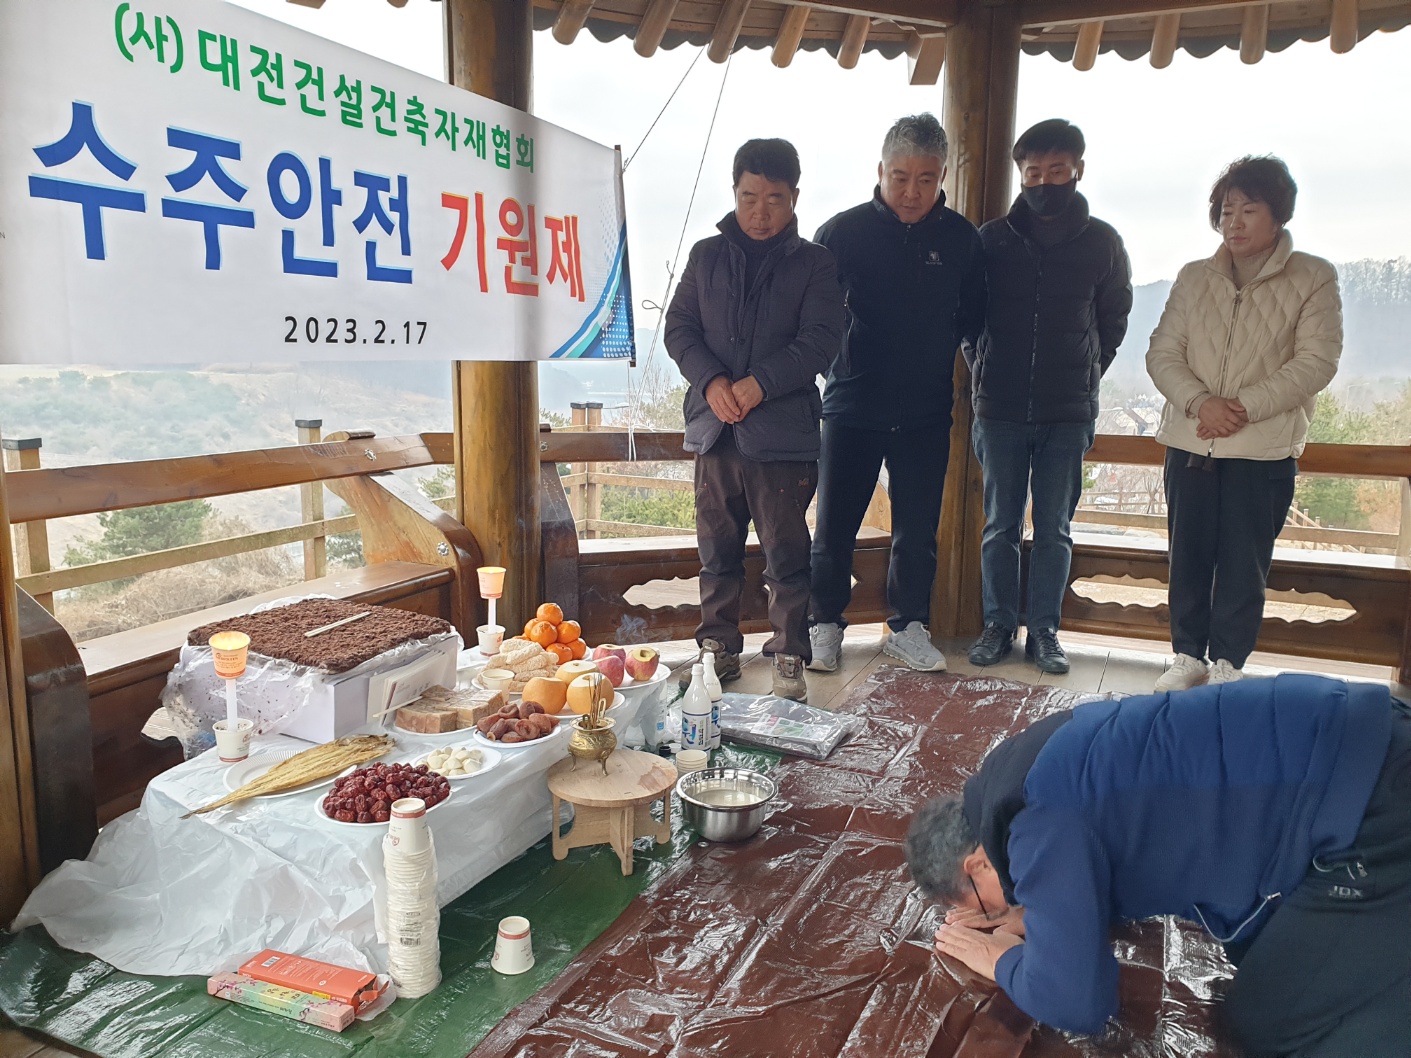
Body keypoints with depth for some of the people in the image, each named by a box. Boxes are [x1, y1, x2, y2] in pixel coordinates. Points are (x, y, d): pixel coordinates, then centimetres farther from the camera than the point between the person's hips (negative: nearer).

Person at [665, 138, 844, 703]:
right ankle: (719, 647, 26)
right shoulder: (707, 255, 10)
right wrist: (709, 381, -10)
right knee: (717, 548, 12)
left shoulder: (813, 262, 2)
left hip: (784, 430, -3)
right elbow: (679, 327, 7)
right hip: (713, 426, 3)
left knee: (786, 551, 3)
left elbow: (821, 339, -6)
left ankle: (789, 657, 17)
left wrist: (760, 383, -17)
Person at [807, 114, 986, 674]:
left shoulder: (961, 238, 2)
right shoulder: (842, 232, -4)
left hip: (927, 413, 2)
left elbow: (974, 319, 12)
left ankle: (908, 628, 25)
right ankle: (825, 625, 21)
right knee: (834, 527, 5)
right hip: (852, 407, -1)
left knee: (918, 530, 9)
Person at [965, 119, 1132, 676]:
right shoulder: (992, 238, 3)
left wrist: (1085, 376, 9)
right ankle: (999, 624, 16)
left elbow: (1114, 320, 15)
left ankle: (1044, 629, 14)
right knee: (1001, 524, 5)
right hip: (1002, 409, 0)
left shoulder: (1102, 242, 5)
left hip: (1069, 411, 0)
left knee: (1054, 528, 4)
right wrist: (985, 379, 9)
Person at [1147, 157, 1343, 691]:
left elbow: (1316, 362, -8)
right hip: (1189, 443, 3)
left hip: (1265, 449, -3)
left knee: (1244, 563, 2)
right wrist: (1200, 402, -15)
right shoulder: (1194, 277, 9)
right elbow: (1162, 352, 3)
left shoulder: (1313, 279, 1)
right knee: (1188, 556, 7)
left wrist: (1243, 407, -17)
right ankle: (1188, 655, 19)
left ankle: (1228, 663, 14)